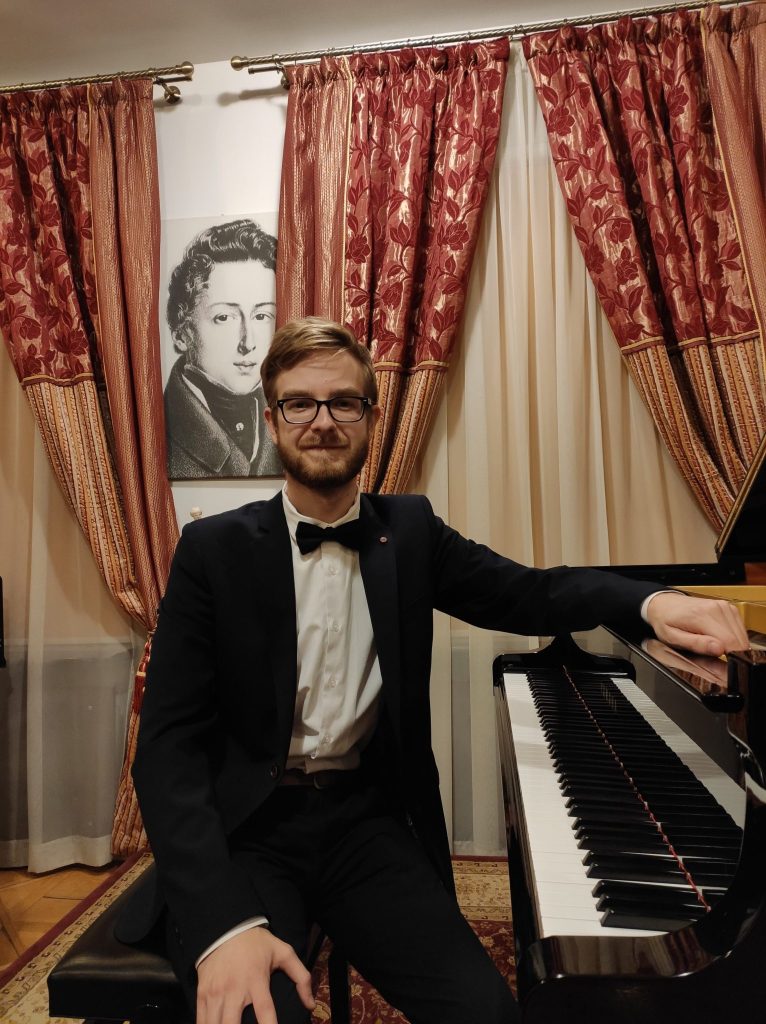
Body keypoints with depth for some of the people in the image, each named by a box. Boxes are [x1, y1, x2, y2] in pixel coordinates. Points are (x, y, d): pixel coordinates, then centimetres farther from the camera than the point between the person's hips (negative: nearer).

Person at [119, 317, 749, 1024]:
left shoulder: (408, 530, 3)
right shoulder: (215, 549, -7)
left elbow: (523, 592, 3)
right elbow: (168, 745, -11)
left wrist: (651, 600, -17)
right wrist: (224, 921, -24)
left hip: (366, 821, 3)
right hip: (240, 830, -2)